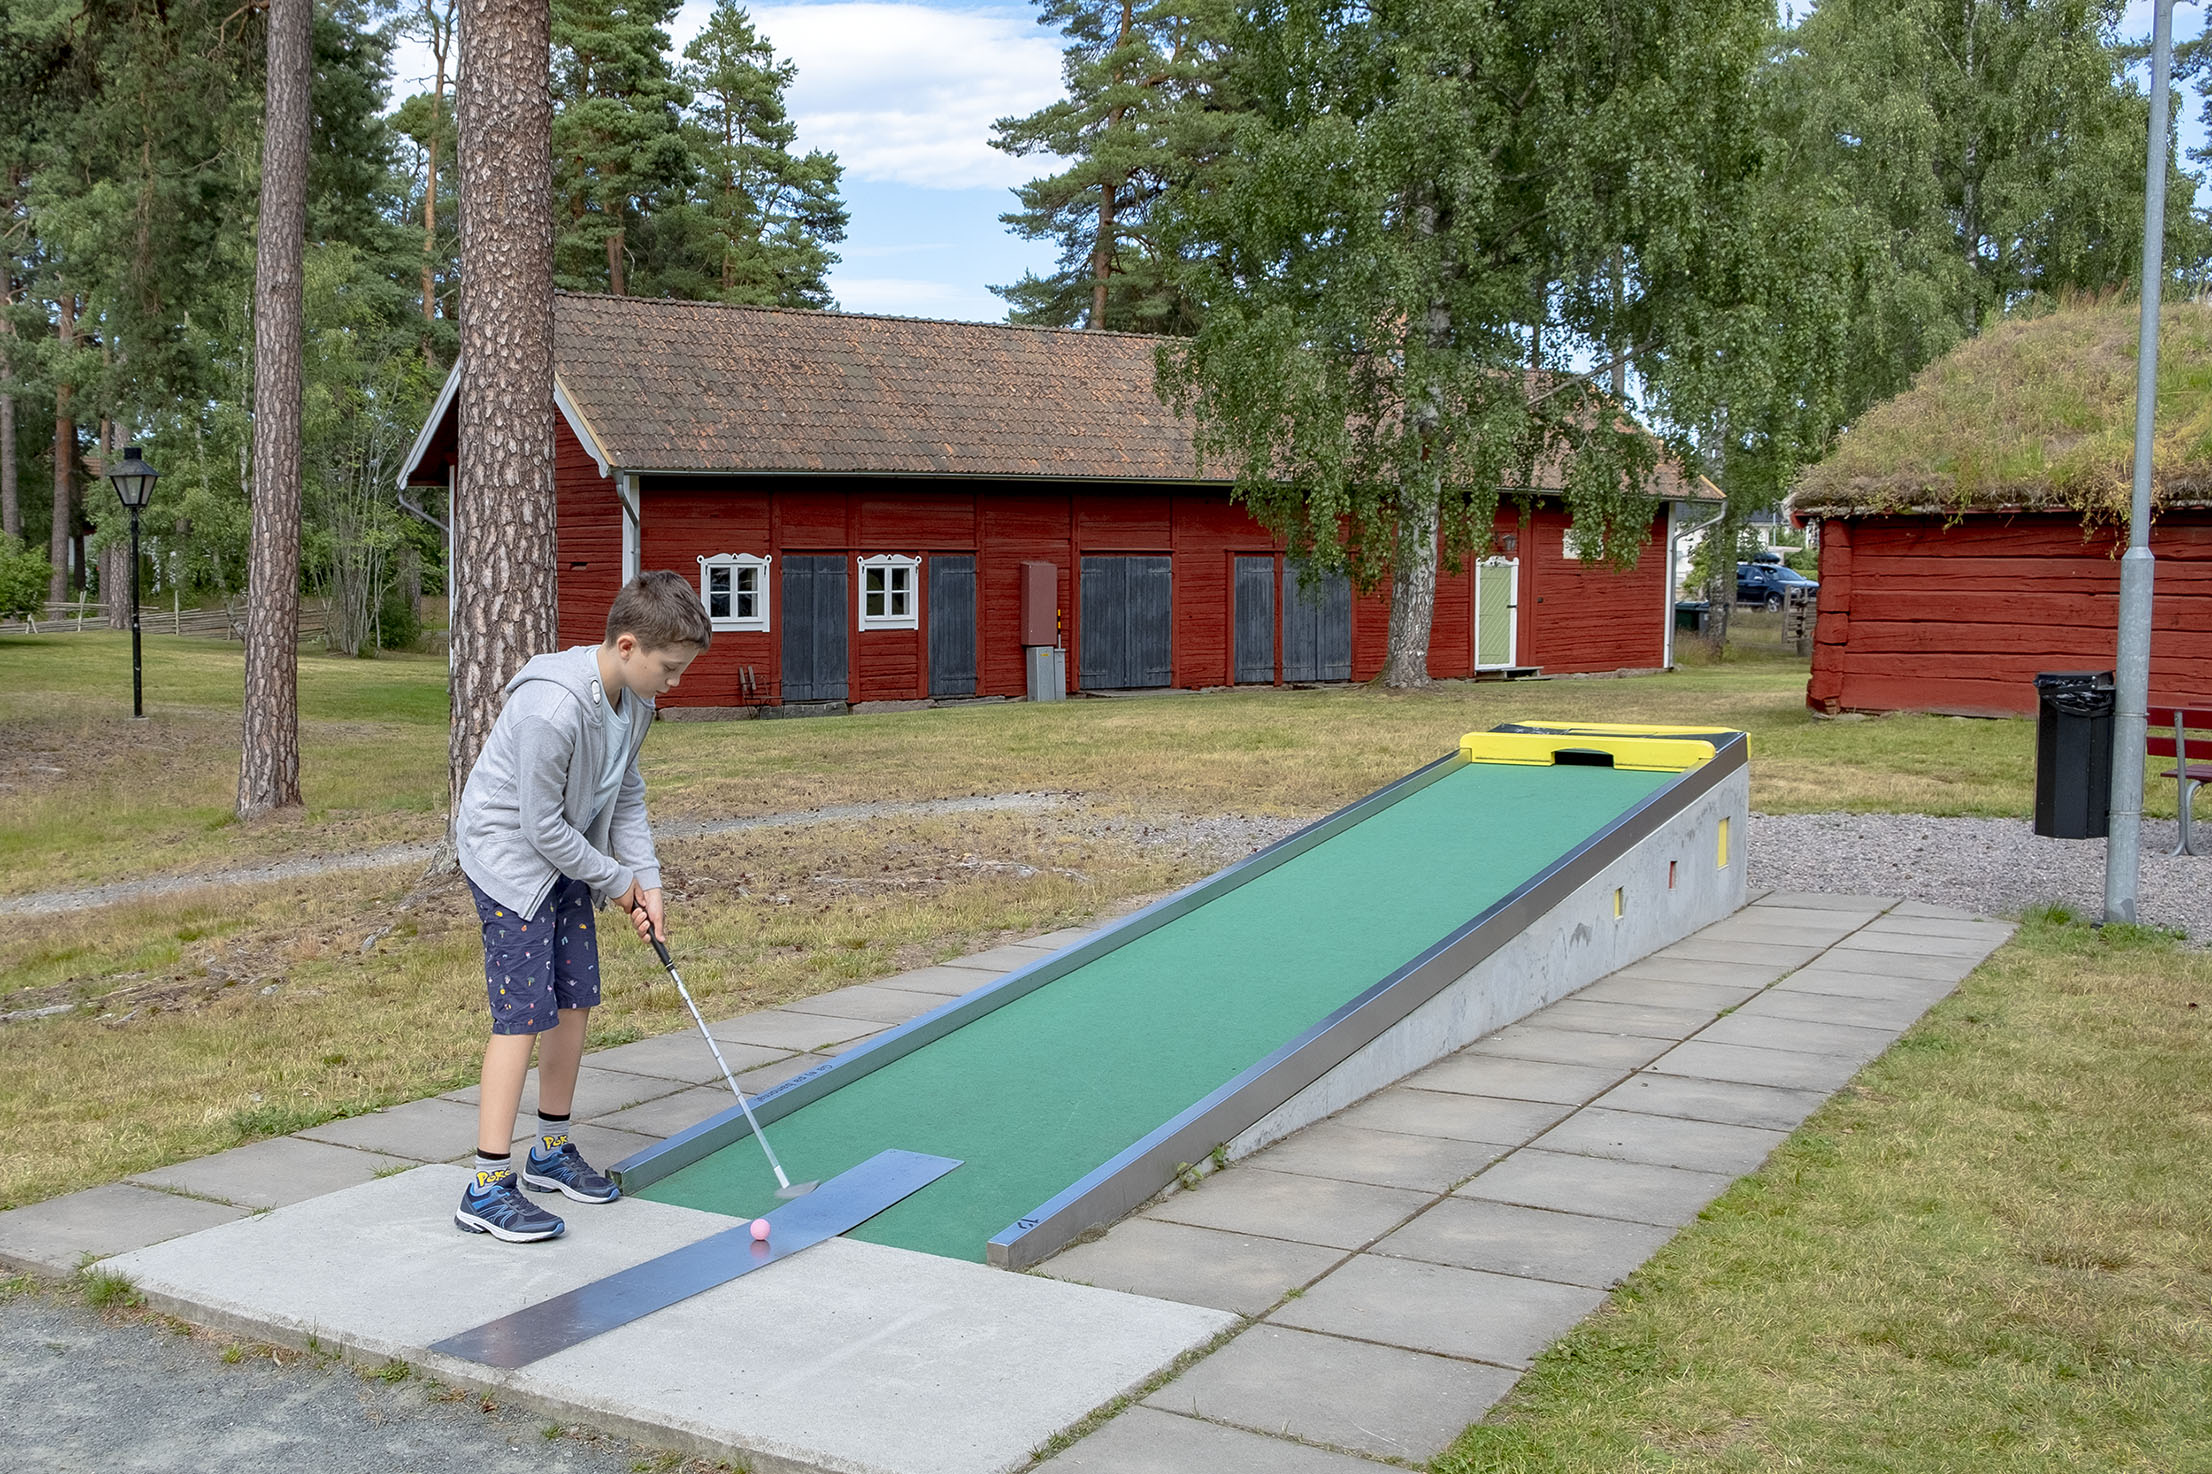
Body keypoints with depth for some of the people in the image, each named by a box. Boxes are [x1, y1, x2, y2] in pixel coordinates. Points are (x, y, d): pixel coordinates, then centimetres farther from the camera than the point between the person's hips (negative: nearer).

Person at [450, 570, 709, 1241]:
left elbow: (626, 794, 8)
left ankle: (551, 1150, 27)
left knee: (575, 1000, 11)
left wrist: (647, 879, -1)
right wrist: (616, 881, -13)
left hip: (566, 856, 9)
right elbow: (543, 827, -26)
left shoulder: (633, 699, -5)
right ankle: (488, 1188, -8)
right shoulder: (552, 709, -33)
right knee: (524, 1012, -13)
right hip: (507, 856, -9)